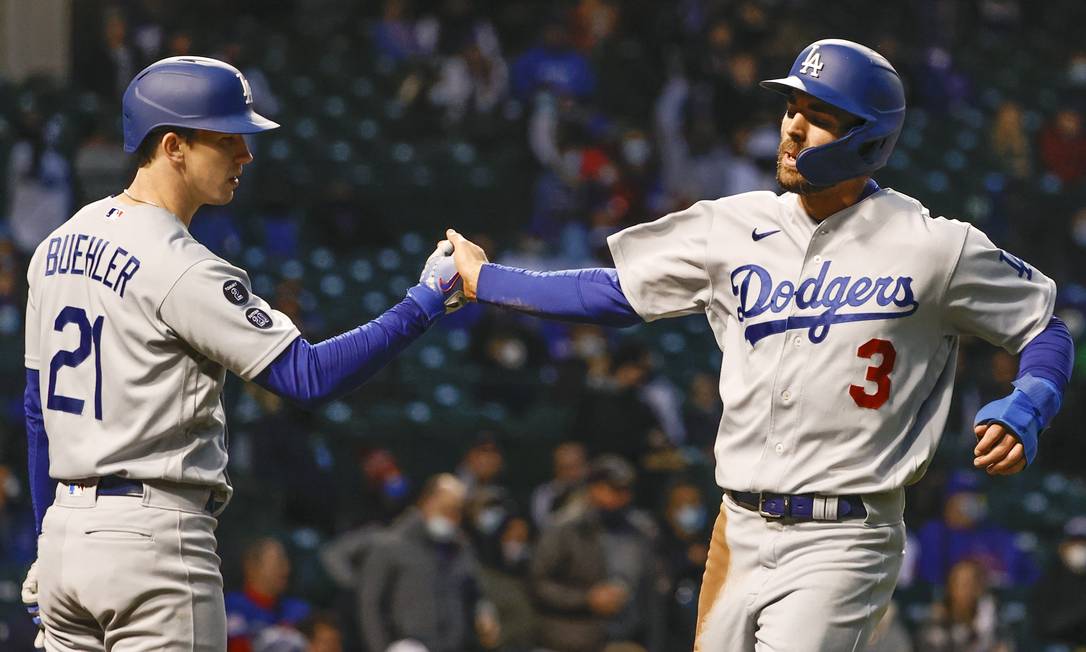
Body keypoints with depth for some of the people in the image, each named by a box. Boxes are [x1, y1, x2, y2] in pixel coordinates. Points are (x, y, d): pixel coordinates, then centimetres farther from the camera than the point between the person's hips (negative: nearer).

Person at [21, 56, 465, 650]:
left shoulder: (59, 245, 12)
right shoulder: (181, 268, -14)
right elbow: (308, 376, -18)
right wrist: (425, 303, -13)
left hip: (64, 532, 9)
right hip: (152, 535, -8)